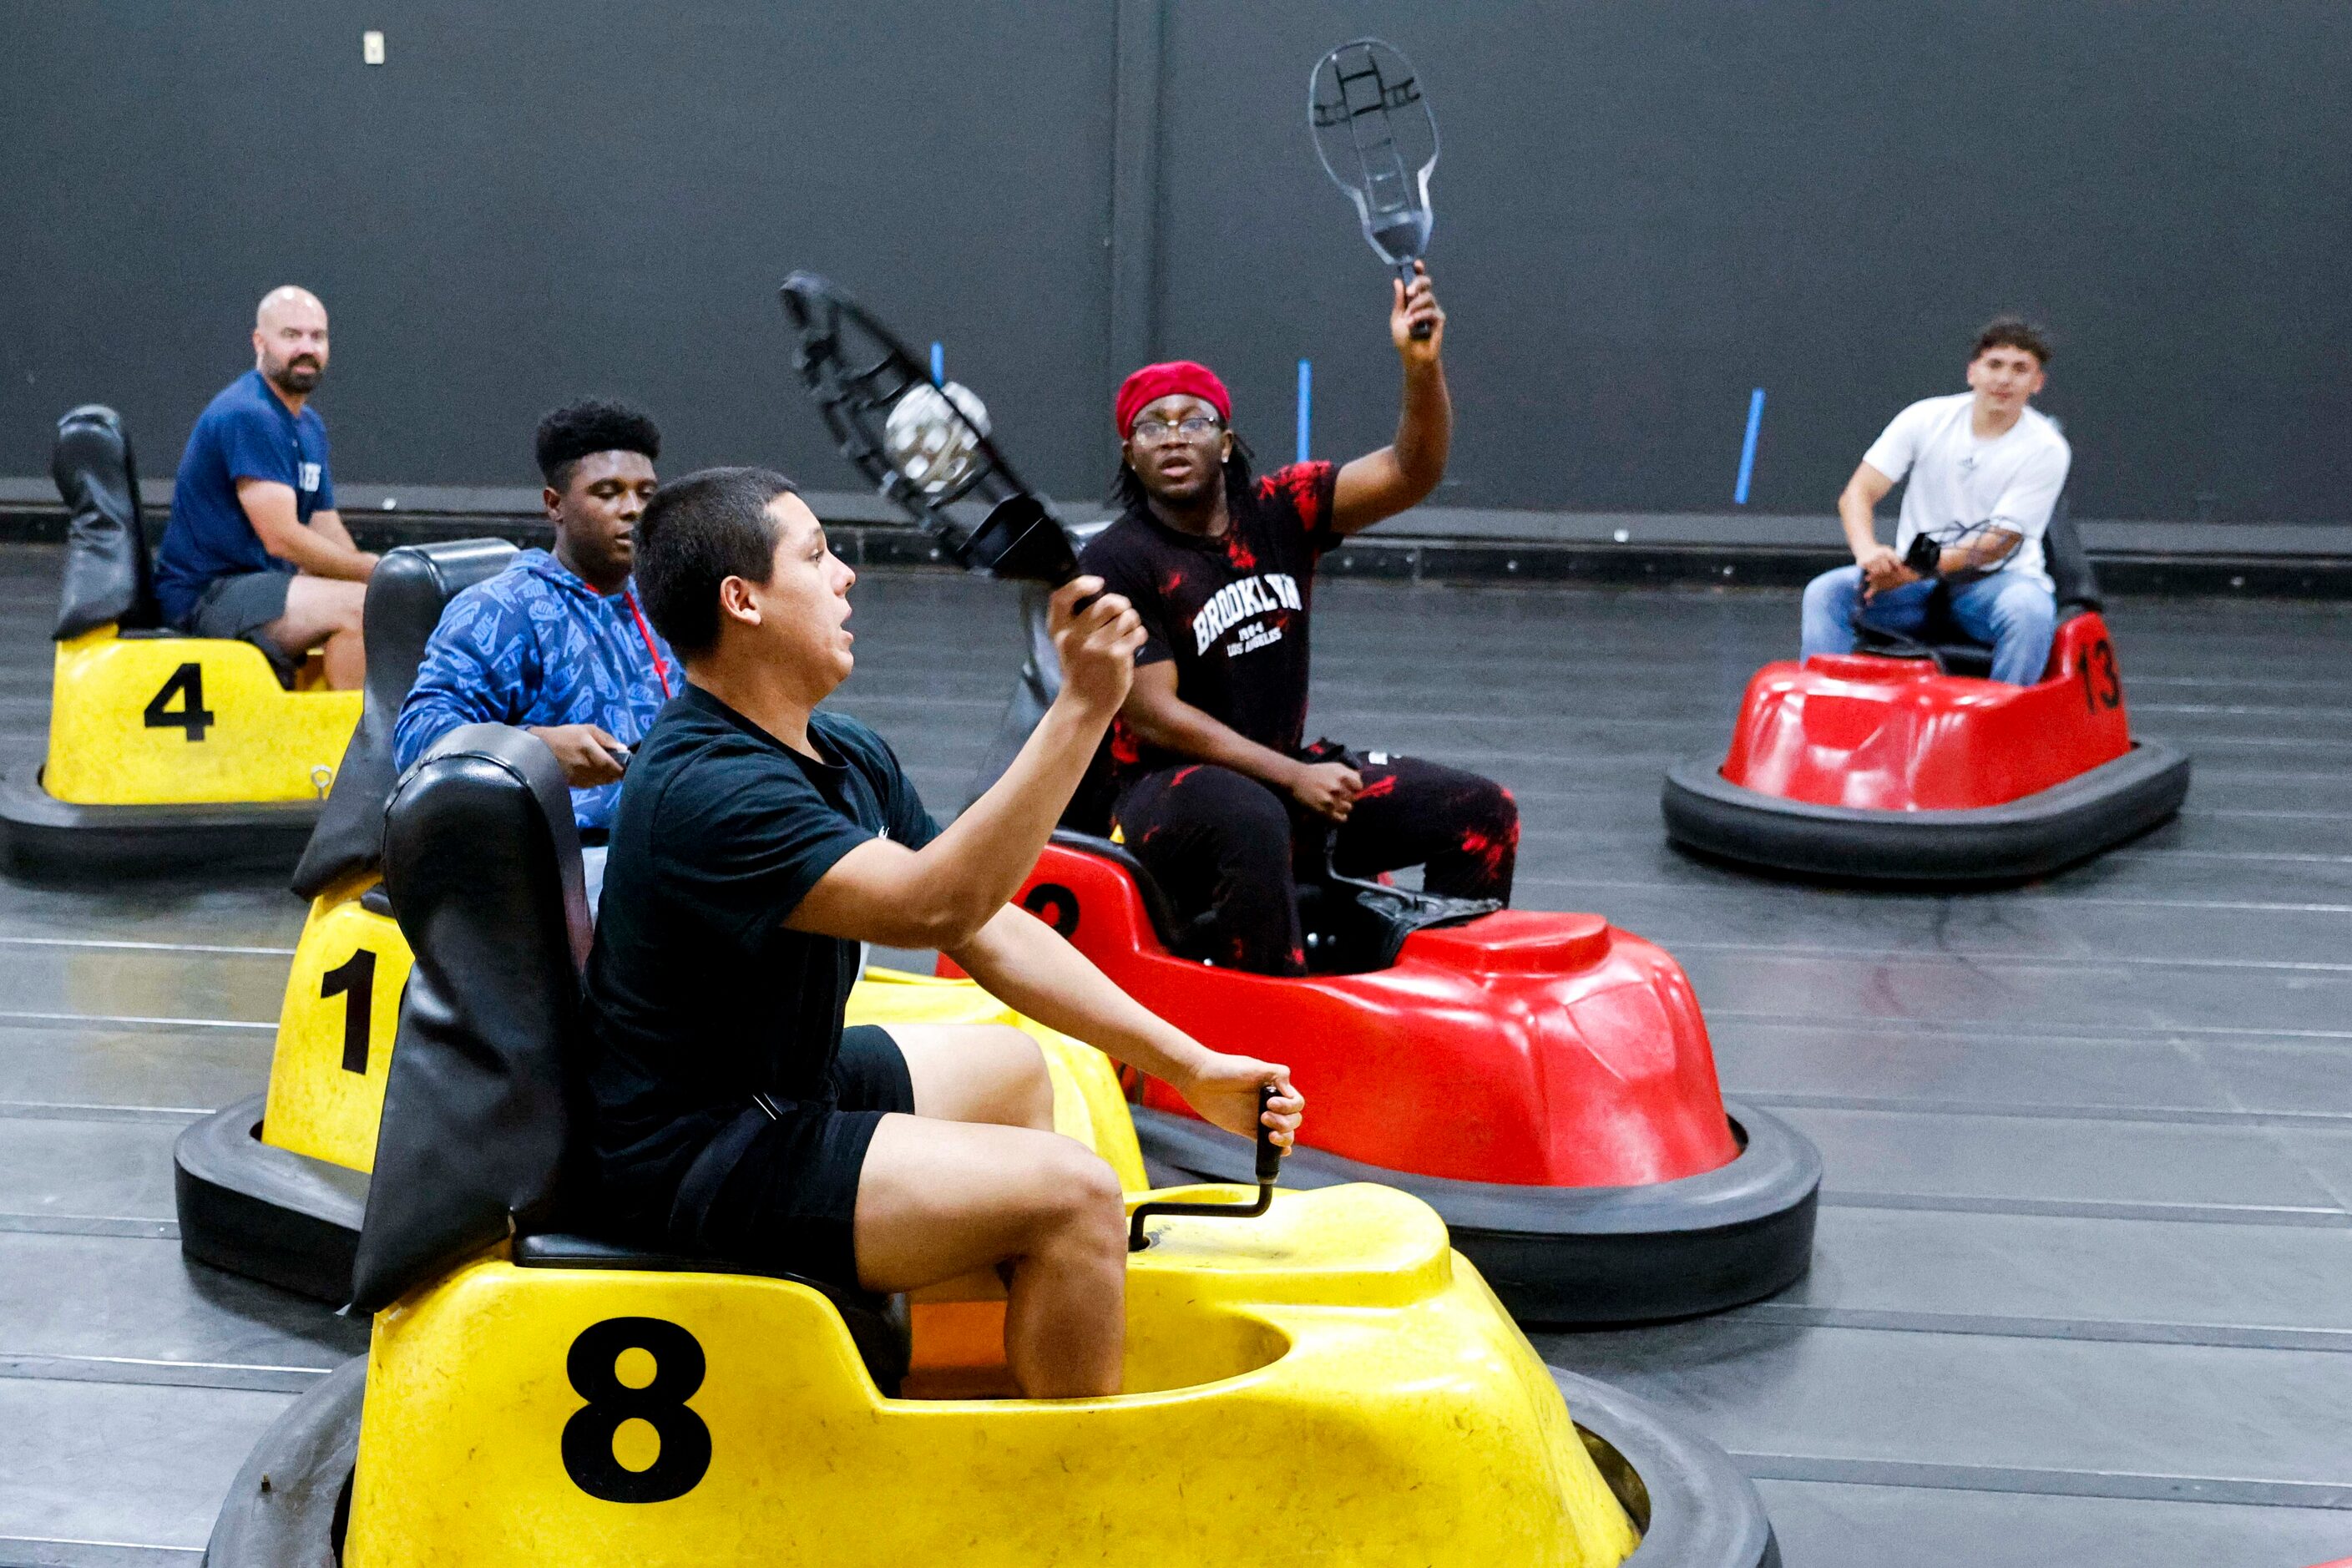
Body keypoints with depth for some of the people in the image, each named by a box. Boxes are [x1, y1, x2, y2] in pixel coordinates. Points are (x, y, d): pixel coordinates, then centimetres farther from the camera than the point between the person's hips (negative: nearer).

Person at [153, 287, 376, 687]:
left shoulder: (310, 427, 14)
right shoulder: (247, 415, -16)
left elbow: (328, 532, 14)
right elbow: (282, 537, -21)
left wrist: (373, 570, -5)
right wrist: (374, 571, -15)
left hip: (258, 584, 10)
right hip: (205, 594, -10)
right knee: (358, 605, -25)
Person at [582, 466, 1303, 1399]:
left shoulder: (847, 758, 4)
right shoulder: (705, 790, -26)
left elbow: (992, 933, 4)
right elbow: (935, 905, -37)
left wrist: (1189, 1068, 0)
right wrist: (1083, 707, -37)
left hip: (786, 1089, 11)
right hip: (696, 1165, -11)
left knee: (1012, 1066, 28)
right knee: (1073, 1194, -18)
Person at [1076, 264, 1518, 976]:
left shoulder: (1278, 511, 3)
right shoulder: (1115, 562, -10)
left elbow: (1411, 472, -6)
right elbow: (1154, 716, -15)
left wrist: (1422, 365, -24)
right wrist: (1293, 779, -20)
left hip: (1289, 768, 6)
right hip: (1166, 786, -6)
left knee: (1483, 811, -5)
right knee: (1253, 823, -41)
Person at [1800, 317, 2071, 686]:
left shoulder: (2047, 449, -7)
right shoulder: (1926, 418, 0)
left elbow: (1998, 544, -13)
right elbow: (1857, 494, -6)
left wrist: (1917, 571, -27)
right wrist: (1868, 552, -29)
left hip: (1997, 579, -2)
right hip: (1912, 577, 2)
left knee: (2030, 610, -36)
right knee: (1825, 592, -22)